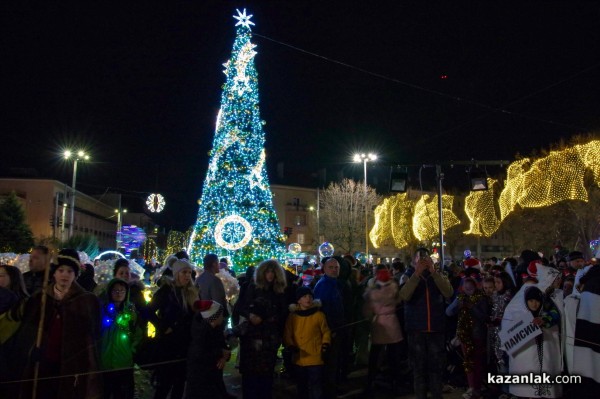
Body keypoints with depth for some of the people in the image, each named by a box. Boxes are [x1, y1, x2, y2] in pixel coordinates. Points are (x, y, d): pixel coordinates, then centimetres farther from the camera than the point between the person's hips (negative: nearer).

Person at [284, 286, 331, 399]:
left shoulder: (319, 315, -3)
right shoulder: (292, 316, 1)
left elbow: (326, 332, 5)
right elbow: (287, 334, 3)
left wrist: (325, 344, -10)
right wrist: (291, 346, -13)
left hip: (315, 359, -2)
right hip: (299, 359, 3)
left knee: (315, 389, 0)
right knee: (301, 388, 18)